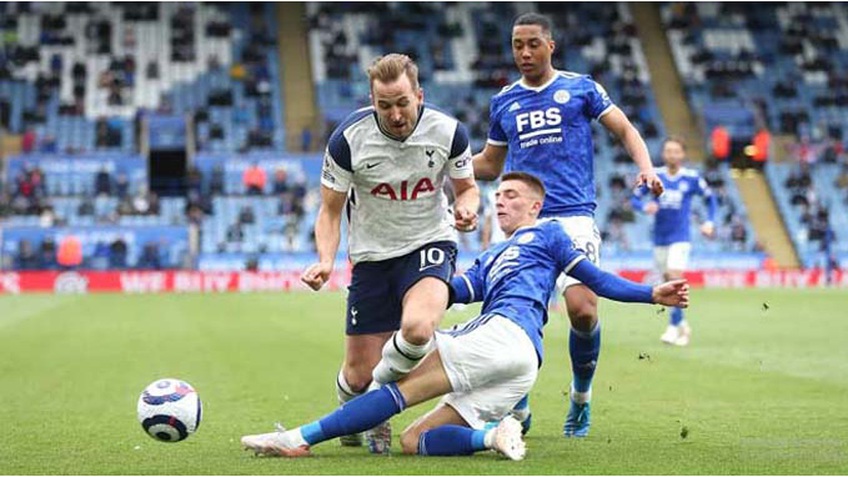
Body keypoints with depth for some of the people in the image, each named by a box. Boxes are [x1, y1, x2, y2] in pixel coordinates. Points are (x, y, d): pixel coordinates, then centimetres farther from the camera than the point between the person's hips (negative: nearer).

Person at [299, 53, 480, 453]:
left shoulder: (447, 131, -12)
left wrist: (466, 209, -18)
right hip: (372, 255, 1)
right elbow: (330, 211, -5)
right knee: (358, 376, -2)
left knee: (417, 329, -33)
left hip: (429, 245, 0)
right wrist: (326, 262, -23)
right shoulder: (348, 138, -15)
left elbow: (466, 187, 6)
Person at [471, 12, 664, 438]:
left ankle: (581, 397, 13)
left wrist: (646, 168, -7)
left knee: (583, 310, -15)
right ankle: (517, 409, 10)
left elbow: (625, 130, 11)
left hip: (573, 216, -2)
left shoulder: (580, 88, 8)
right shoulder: (503, 101, 16)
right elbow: (490, 164, 26)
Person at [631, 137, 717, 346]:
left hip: (680, 237, -3)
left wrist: (709, 223, 1)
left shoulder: (692, 178, -3)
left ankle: (674, 326, -16)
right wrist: (645, 207, -18)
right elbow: (635, 198, 4)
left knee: (675, 278, -19)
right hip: (660, 239, 3)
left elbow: (710, 198, 12)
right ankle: (682, 324, 25)